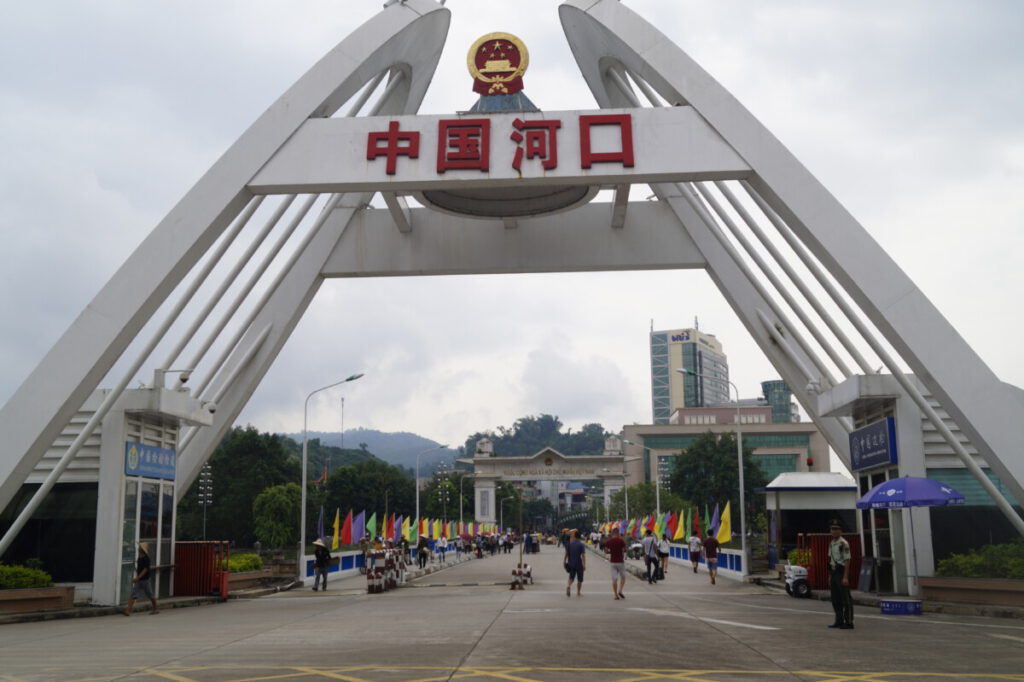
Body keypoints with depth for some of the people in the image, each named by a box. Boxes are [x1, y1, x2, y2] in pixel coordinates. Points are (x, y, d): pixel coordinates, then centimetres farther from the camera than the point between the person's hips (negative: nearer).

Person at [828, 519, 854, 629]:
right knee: (835, 599, 14)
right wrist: (830, 575, 18)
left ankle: (849, 622, -3)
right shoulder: (831, 543, 14)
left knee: (846, 598, -6)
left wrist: (845, 577, -21)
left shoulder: (844, 544, -13)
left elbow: (847, 560, -17)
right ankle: (839, 621, 22)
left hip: (842, 572, -9)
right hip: (834, 573, 9)